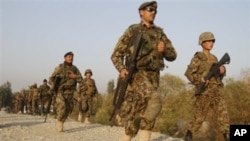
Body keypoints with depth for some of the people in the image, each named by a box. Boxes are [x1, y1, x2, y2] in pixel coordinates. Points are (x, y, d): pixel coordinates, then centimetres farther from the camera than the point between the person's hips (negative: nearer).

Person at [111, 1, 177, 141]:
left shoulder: (160, 33, 17)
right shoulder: (132, 30, 6)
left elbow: (172, 55, 16)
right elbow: (116, 54, 6)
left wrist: (164, 50, -8)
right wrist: (121, 69, -15)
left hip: (153, 76, 5)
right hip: (137, 74, -5)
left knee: (140, 113, 0)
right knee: (155, 100, -28)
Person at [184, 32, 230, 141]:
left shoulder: (214, 58, 17)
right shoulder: (198, 58, -2)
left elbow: (219, 75, 18)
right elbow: (189, 73, -10)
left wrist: (222, 70, -3)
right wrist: (202, 81, -19)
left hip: (216, 91, 6)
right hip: (204, 91, -6)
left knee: (222, 113, -4)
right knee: (200, 116, -1)